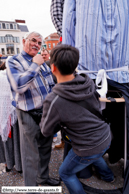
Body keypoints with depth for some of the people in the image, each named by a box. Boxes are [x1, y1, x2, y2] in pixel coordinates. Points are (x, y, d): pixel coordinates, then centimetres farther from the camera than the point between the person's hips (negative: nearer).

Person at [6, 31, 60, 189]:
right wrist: (35, 65, -20)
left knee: (45, 148, 21)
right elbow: (19, 86, -24)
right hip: (29, 115, -6)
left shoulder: (41, 62, 12)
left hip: (46, 112, 7)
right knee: (31, 154, 6)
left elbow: (51, 85, 16)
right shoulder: (13, 62, -7)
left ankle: (43, 177, 43)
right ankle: (31, 186, 29)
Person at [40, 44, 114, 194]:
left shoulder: (53, 101, -29)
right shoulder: (89, 83, -13)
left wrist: (43, 118, 6)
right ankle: (108, 176, 65)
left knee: (65, 173, 22)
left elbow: (46, 132, -13)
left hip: (89, 147, -6)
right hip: (106, 137, 7)